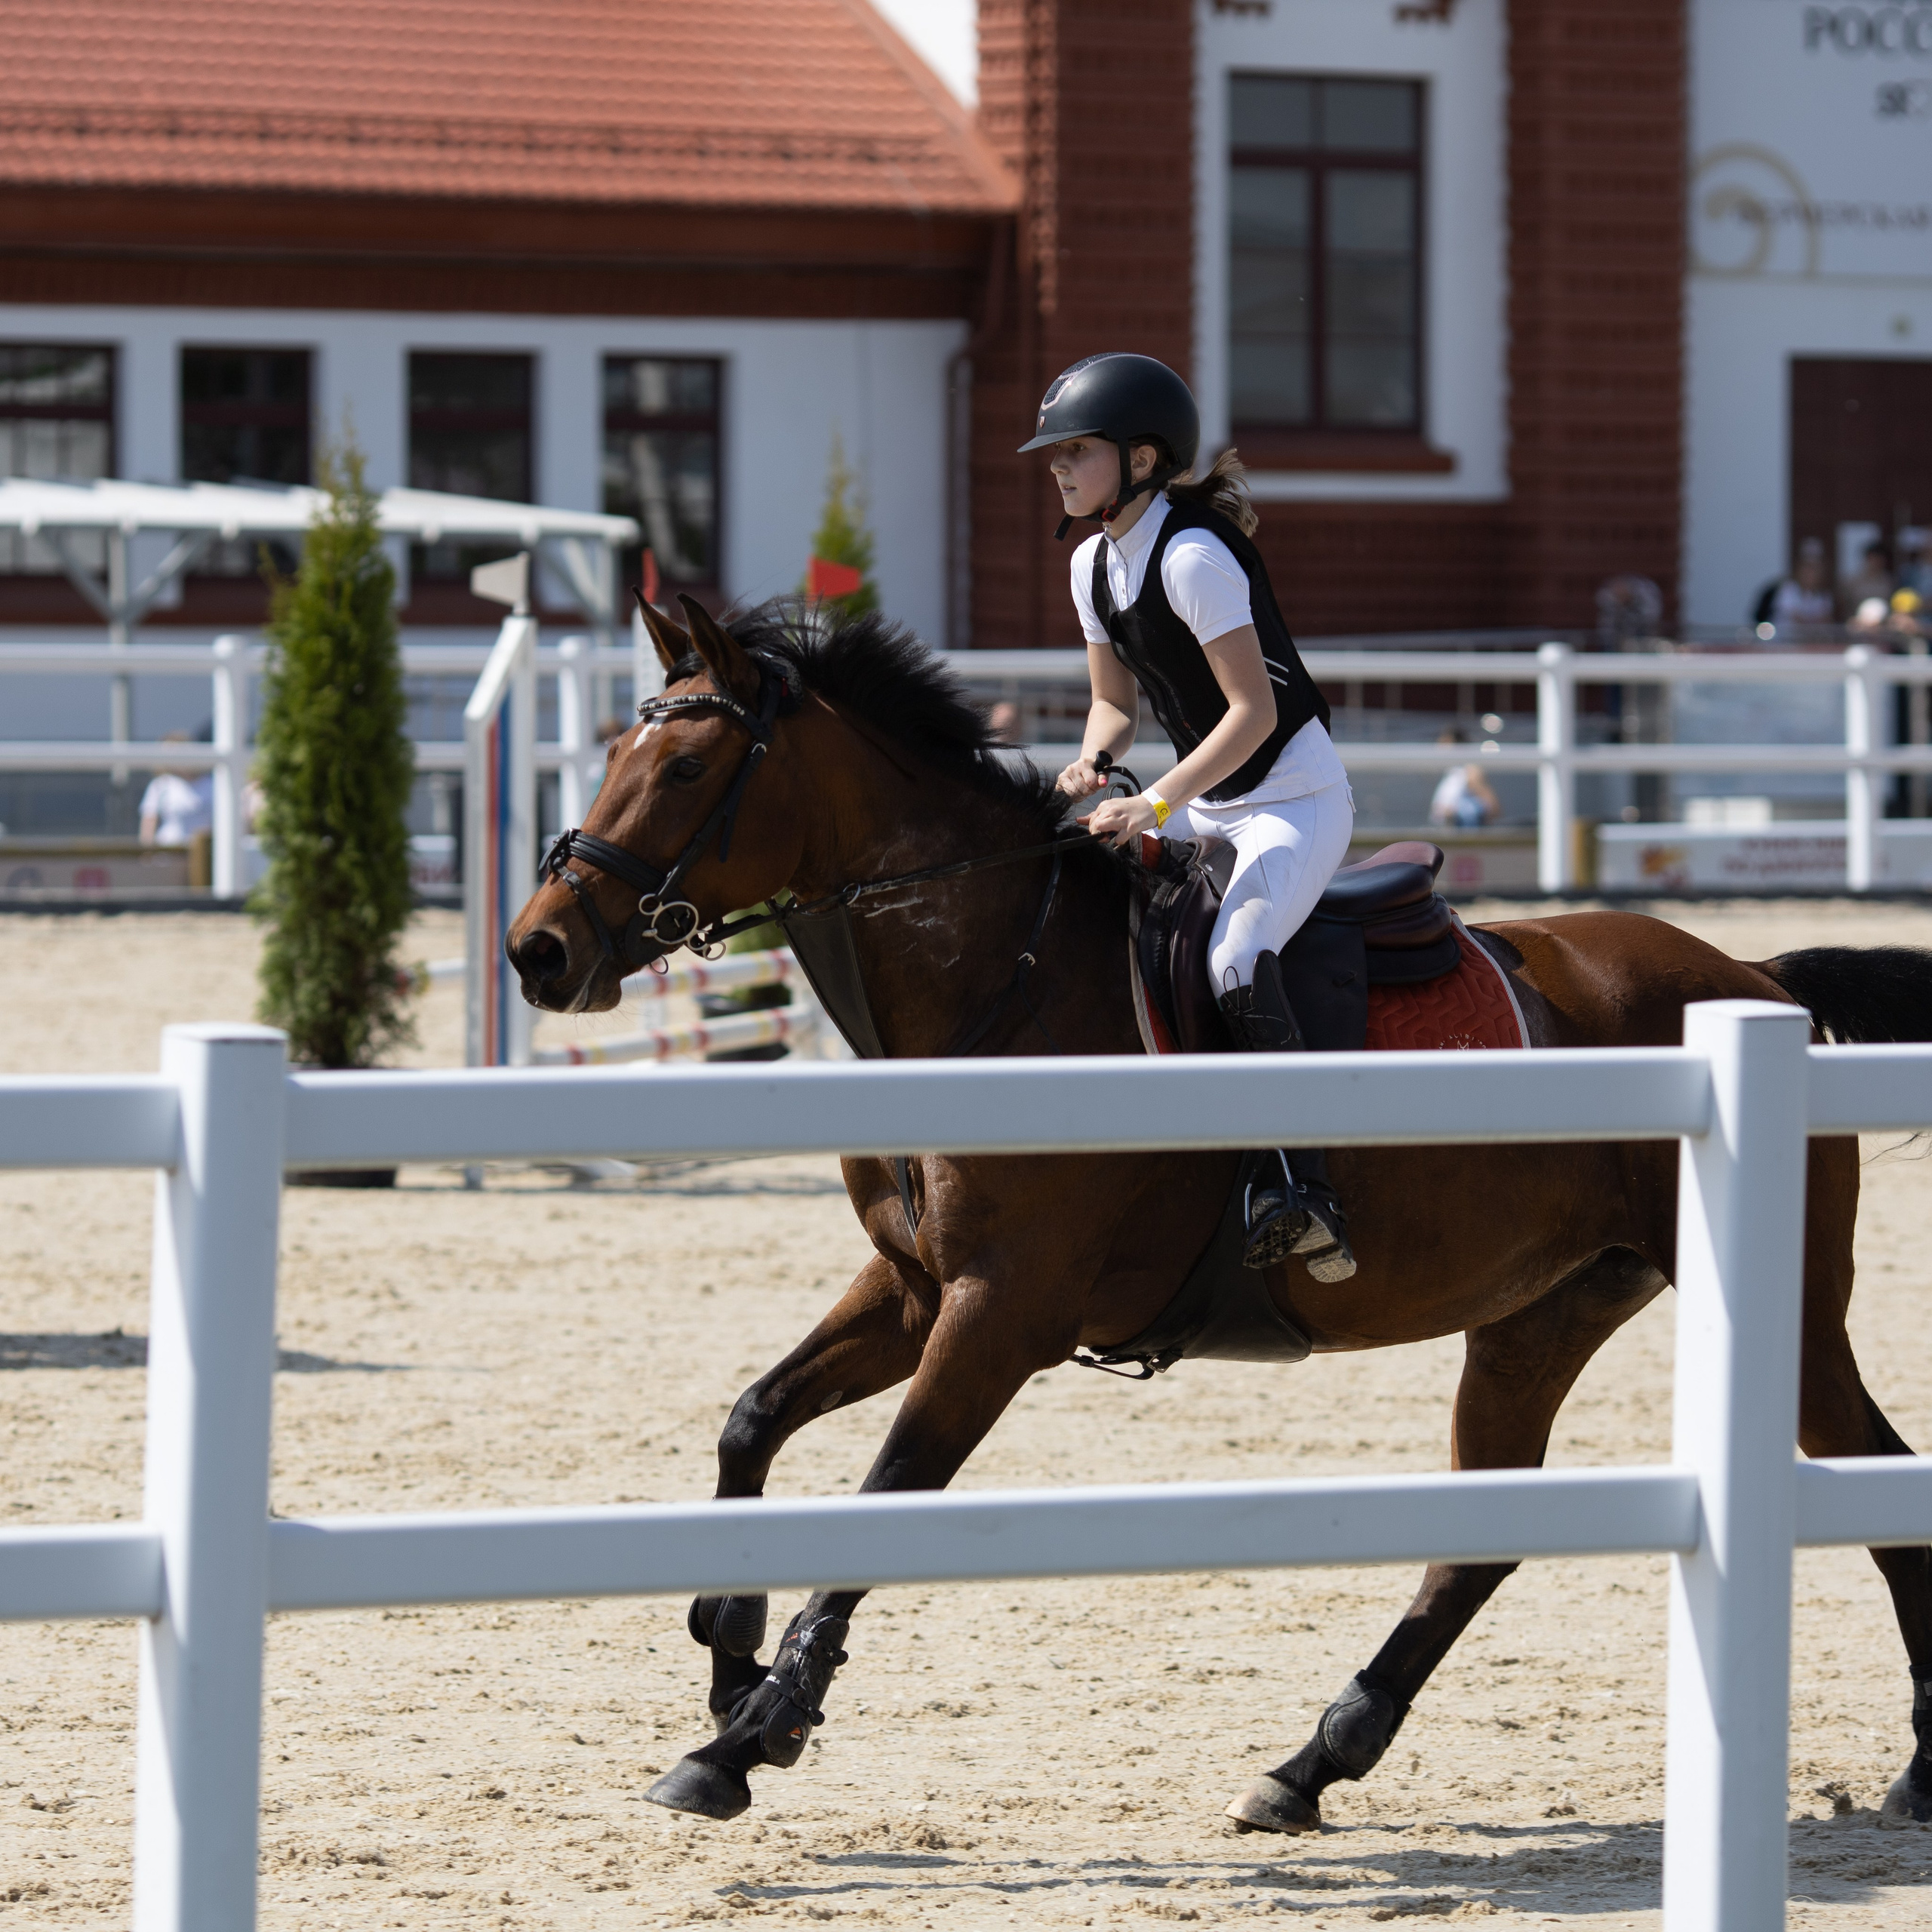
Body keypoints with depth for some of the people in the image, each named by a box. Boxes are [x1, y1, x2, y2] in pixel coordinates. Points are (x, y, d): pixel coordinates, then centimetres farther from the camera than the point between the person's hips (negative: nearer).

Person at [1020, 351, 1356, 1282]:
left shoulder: (1193, 556, -21)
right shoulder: (1095, 566, 6)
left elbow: (1254, 710, -24)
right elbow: (1114, 702, 15)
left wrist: (1159, 805, -28)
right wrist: (1091, 765, -7)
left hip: (1296, 796, -10)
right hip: (1205, 803, 10)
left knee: (1236, 960, -30)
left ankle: (1306, 1198, -32)